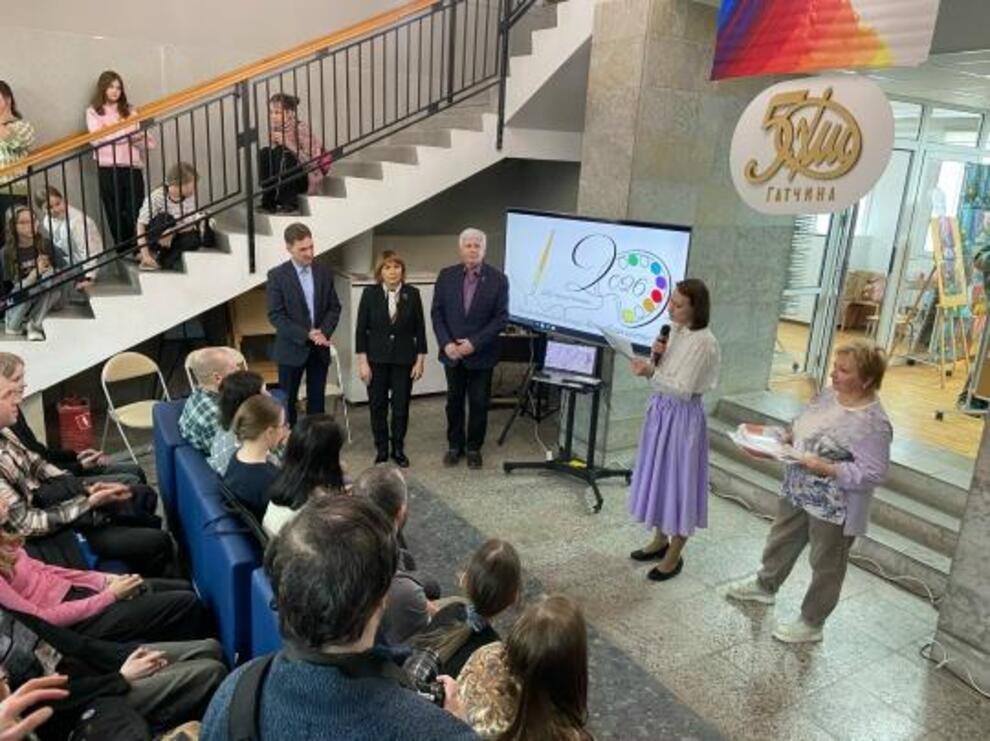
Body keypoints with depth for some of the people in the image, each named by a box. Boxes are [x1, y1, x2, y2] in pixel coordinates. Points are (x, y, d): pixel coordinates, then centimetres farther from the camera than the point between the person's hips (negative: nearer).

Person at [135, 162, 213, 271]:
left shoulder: (191, 197, -13)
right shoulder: (157, 196, -23)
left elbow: (189, 225, -8)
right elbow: (141, 224, -26)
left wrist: (173, 231, -26)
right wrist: (145, 254, -33)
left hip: (175, 236, 4)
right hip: (153, 236, -4)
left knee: (193, 239, -26)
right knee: (164, 218, -32)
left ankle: (163, 259, -6)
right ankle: (153, 253, -14)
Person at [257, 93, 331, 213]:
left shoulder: (301, 128, -23)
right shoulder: (274, 129, -4)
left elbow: (311, 162, -30)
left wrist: (288, 143, -35)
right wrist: (273, 143, -20)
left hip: (305, 177, -6)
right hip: (284, 176, 6)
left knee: (281, 153, -28)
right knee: (264, 153, -14)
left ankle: (289, 203, -19)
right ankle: (269, 200, -9)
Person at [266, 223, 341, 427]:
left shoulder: (324, 273, 4)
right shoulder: (277, 275, -7)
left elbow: (334, 308, 6)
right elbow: (275, 315, -11)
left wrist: (323, 332, -12)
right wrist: (306, 335, -18)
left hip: (320, 348, 3)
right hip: (292, 349, -3)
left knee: (317, 399, 10)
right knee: (287, 400, 6)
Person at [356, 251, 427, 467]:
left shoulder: (412, 293, -3)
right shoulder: (370, 293, -5)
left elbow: (419, 329, 1)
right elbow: (361, 329, -3)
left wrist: (420, 360, -1)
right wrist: (362, 362, -6)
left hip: (403, 359, 0)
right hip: (376, 359, 0)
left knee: (401, 407, 5)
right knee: (377, 406, 7)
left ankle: (398, 449, 23)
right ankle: (381, 450, 23)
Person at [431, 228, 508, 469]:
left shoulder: (498, 279, -7)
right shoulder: (446, 276, 0)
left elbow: (501, 318, -9)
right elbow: (437, 312, 1)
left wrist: (475, 342, -16)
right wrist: (446, 343, -11)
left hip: (481, 354, -2)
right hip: (452, 352, 2)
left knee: (479, 404, 8)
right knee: (454, 401, 13)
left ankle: (474, 448, 24)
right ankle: (454, 445, 29)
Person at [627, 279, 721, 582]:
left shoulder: (703, 341, -20)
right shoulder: (675, 331, 5)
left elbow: (683, 389, -22)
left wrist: (651, 372, -33)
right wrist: (657, 357, -8)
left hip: (682, 417, -8)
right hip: (661, 409, 9)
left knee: (678, 480, 2)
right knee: (658, 475, 17)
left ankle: (674, 555, 17)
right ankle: (661, 540, 35)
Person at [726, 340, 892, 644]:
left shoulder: (873, 423, -27)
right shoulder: (829, 394, -2)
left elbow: (873, 473, -26)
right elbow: (803, 426, 12)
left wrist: (825, 468, -29)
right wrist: (784, 438, -5)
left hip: (833, 508, -8)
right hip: (799, 492, 8)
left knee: (826, 566, 13)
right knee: (782, 540, 27)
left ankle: (811, 623, 32)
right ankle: (765, 585, 52)